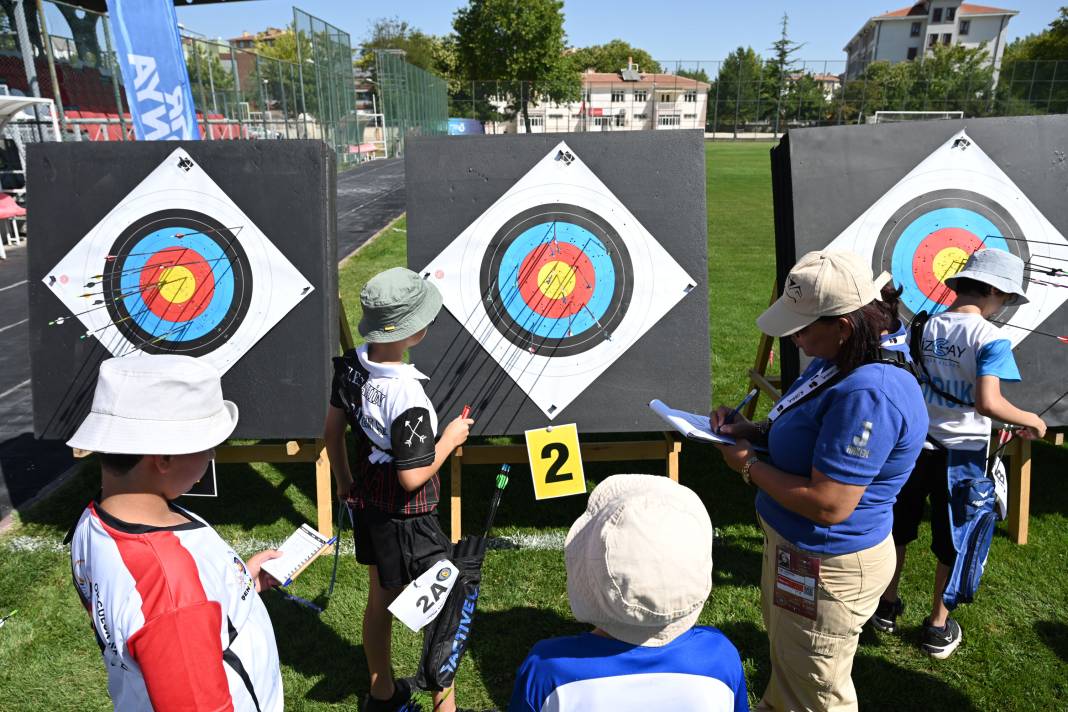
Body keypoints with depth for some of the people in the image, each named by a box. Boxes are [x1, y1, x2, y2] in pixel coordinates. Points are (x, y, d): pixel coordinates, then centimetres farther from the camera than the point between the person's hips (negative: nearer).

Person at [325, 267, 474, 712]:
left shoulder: (352, 366, -8)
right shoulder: (407, 396, -32)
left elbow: (333, 429, 4)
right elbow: (412, 477, -26)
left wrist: (344, 483, 17)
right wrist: (449, 439, -12)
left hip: (368, 506, 8)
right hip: (407, 520, -8)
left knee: (380, 597, 25)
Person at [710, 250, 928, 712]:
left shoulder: (868, 395, -33)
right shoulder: (838, 360, -1)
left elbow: (828, 504, -32)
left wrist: (749, 465, -19)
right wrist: (753, 431, -4)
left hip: (828, 569, -10)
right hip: (794, 549, 10)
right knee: (787, 671, 34)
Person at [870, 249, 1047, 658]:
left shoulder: (925, 327, -2)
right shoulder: (989, 338, -18)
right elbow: (988, 403, -27)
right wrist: (1030, 420, -9)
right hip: (960, 454, -4)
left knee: (899, 528, 21)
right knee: (952, 542, 14)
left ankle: (887, 606, 36)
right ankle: (938, 628, 28)